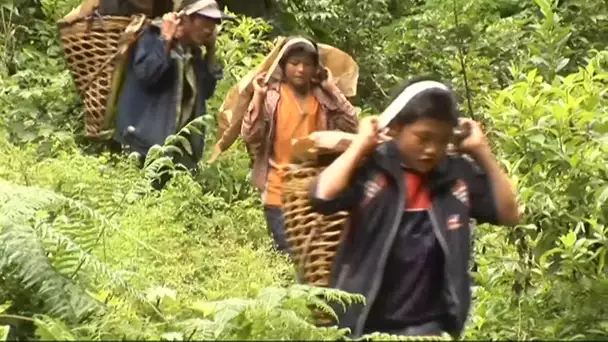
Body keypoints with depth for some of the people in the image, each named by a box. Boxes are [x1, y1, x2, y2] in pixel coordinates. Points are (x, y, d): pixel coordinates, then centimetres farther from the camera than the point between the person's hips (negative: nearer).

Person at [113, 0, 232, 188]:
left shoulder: (193, 52, 13)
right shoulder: (153, 37, -7)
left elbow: (206, 92, 11)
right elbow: (145, 73, -24)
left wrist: (210, 52, 6)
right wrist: (166, 40, -17)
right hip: (146, 142, -7)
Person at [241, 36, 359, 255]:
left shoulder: (324, 98, 6)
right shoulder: (271, 96, -3)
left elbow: (351, 126, -6)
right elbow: (249, 137, -10)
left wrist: (332, 89, -5)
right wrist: (258, 98, -17)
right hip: (281, 194, -3)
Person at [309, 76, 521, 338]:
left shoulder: (459, 175, 2)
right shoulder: (370, 168, -9)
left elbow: (509, 214, 0)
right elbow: (323, 197, -24)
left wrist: (482, 152, -3)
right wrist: (360, 145, -15)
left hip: (426, 326, 2)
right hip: (362, 322, -2)